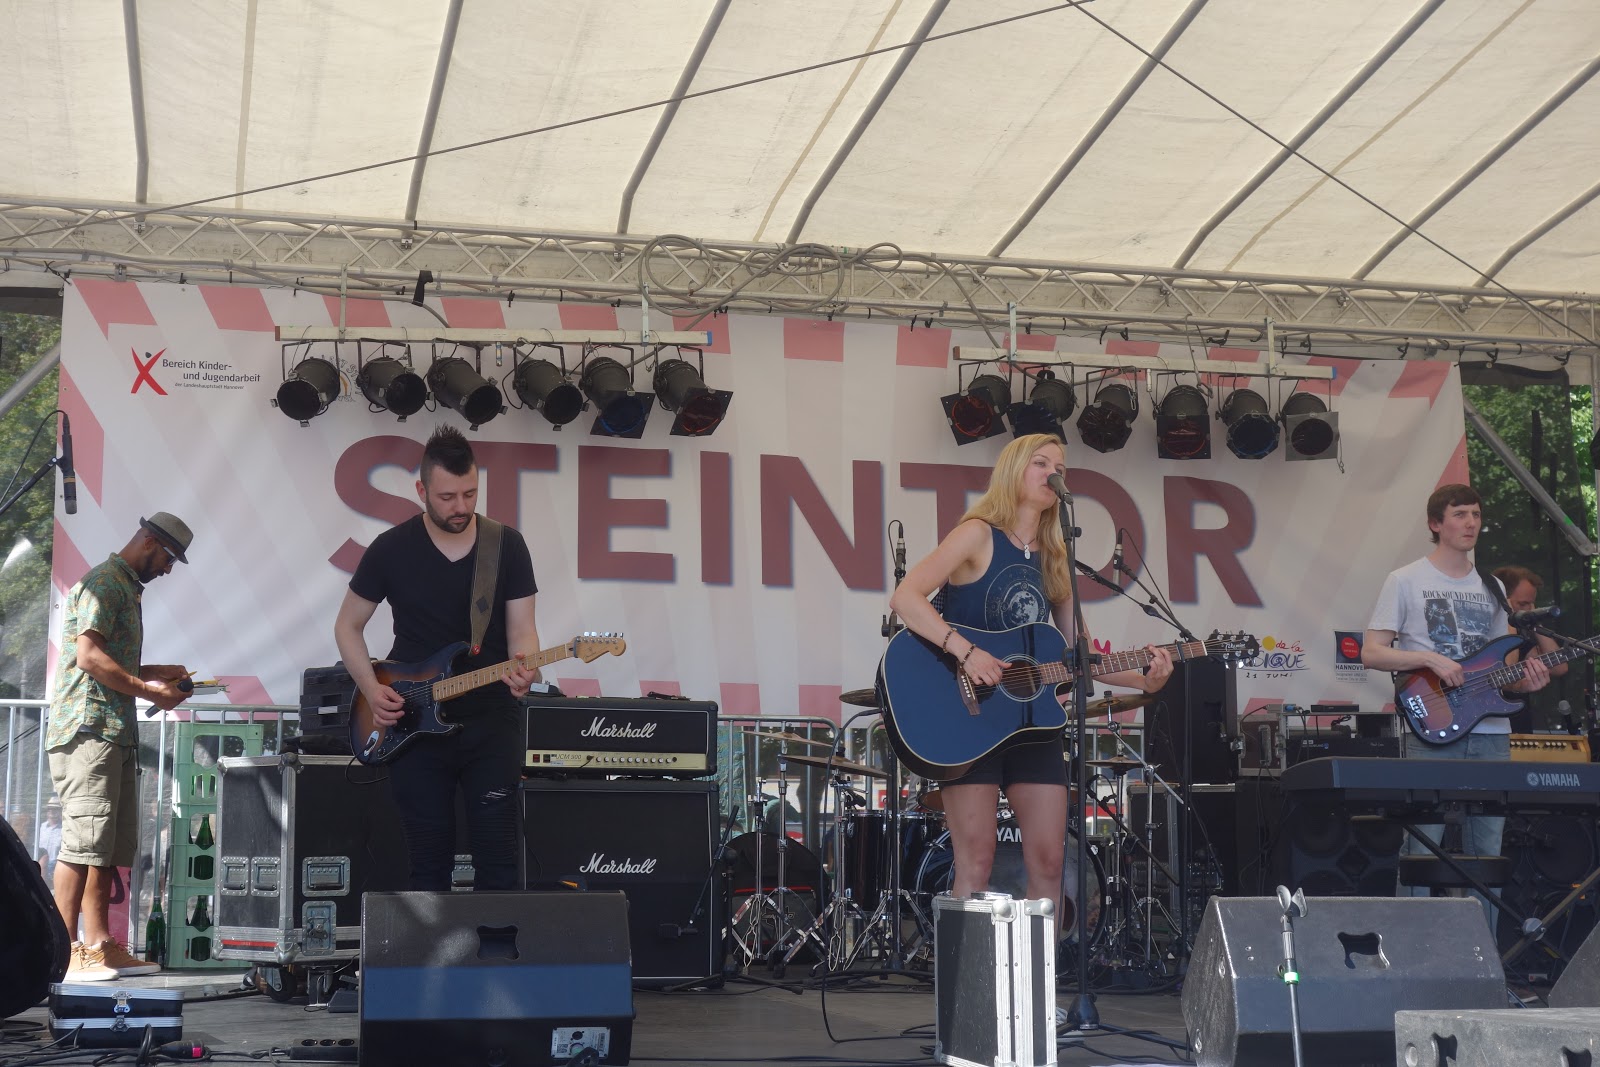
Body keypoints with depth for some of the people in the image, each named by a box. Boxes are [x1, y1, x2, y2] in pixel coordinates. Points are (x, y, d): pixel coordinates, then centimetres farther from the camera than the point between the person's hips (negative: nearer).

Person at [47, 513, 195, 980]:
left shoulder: (128, 589, 24)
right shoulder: (105, 583, -7)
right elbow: (89, 656, -17)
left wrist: (157, 672, 18)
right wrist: (149, 691, -14)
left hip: (117, 733, 10)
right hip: (88, 729, -10)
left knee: (112, 847, 9)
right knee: (84, 842, -12)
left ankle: (98, 944, 12)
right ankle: (65, 952, -11)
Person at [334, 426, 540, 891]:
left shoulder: (507, 546, -1)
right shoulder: (391, 549, -2)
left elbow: (521, 630, -2)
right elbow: (348, 626, 8)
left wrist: (523, 670, -24)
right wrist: (371, 688, -7)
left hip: (491, 720, 0)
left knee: (497, 856, -2)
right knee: (429, 859, 6)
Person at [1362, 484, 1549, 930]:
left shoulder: (1491, 588, 18)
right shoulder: (1405, 581, 2)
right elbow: (1371, 653, -3)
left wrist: (1523, 680, 0)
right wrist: (1429, 659, -16)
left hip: (1490, 734, 5)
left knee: (1487, 851, 6)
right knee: (1422, 849, -8)